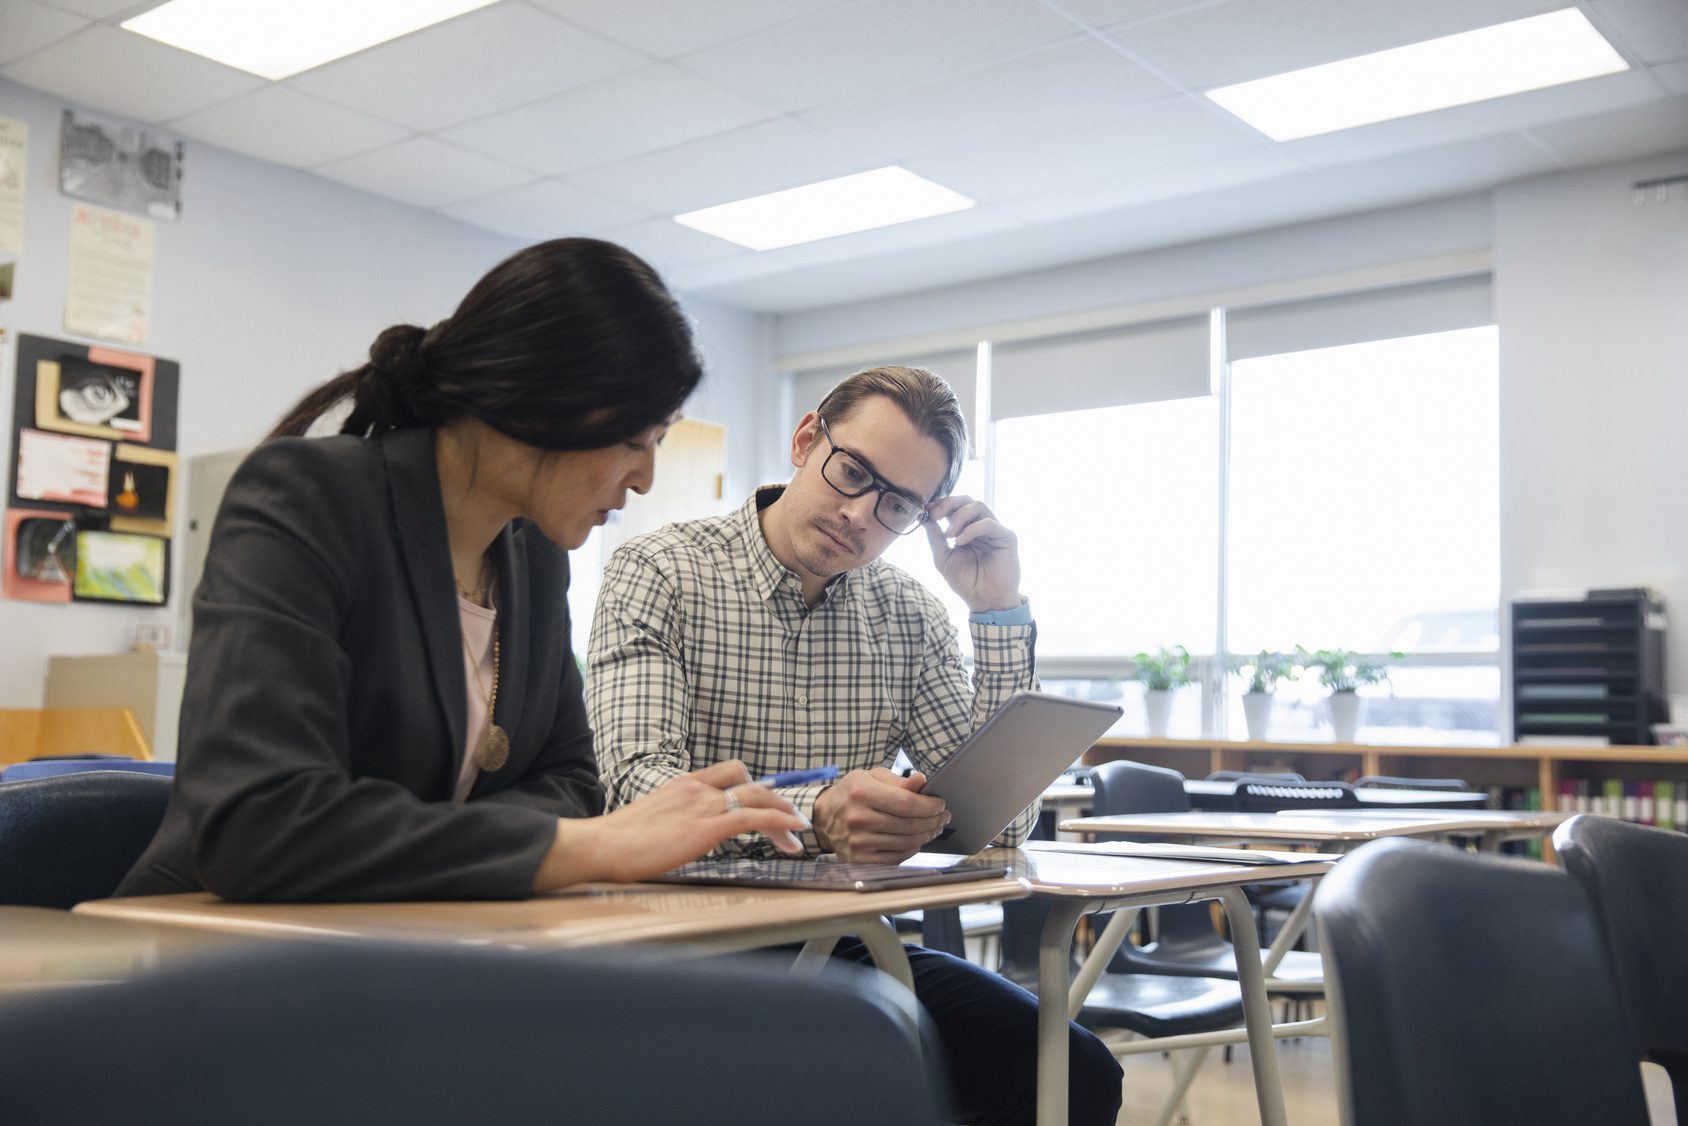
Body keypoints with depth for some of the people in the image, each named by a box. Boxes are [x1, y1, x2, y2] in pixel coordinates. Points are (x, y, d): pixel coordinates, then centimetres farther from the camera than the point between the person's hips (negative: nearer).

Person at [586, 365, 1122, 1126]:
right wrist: (813, 818, -38)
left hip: (849, 942, 5)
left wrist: (999, 611, -5)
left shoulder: (908, 617, 9)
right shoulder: (659, 573, -4)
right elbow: (640, 788, -19)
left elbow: (1001, 822, 1)